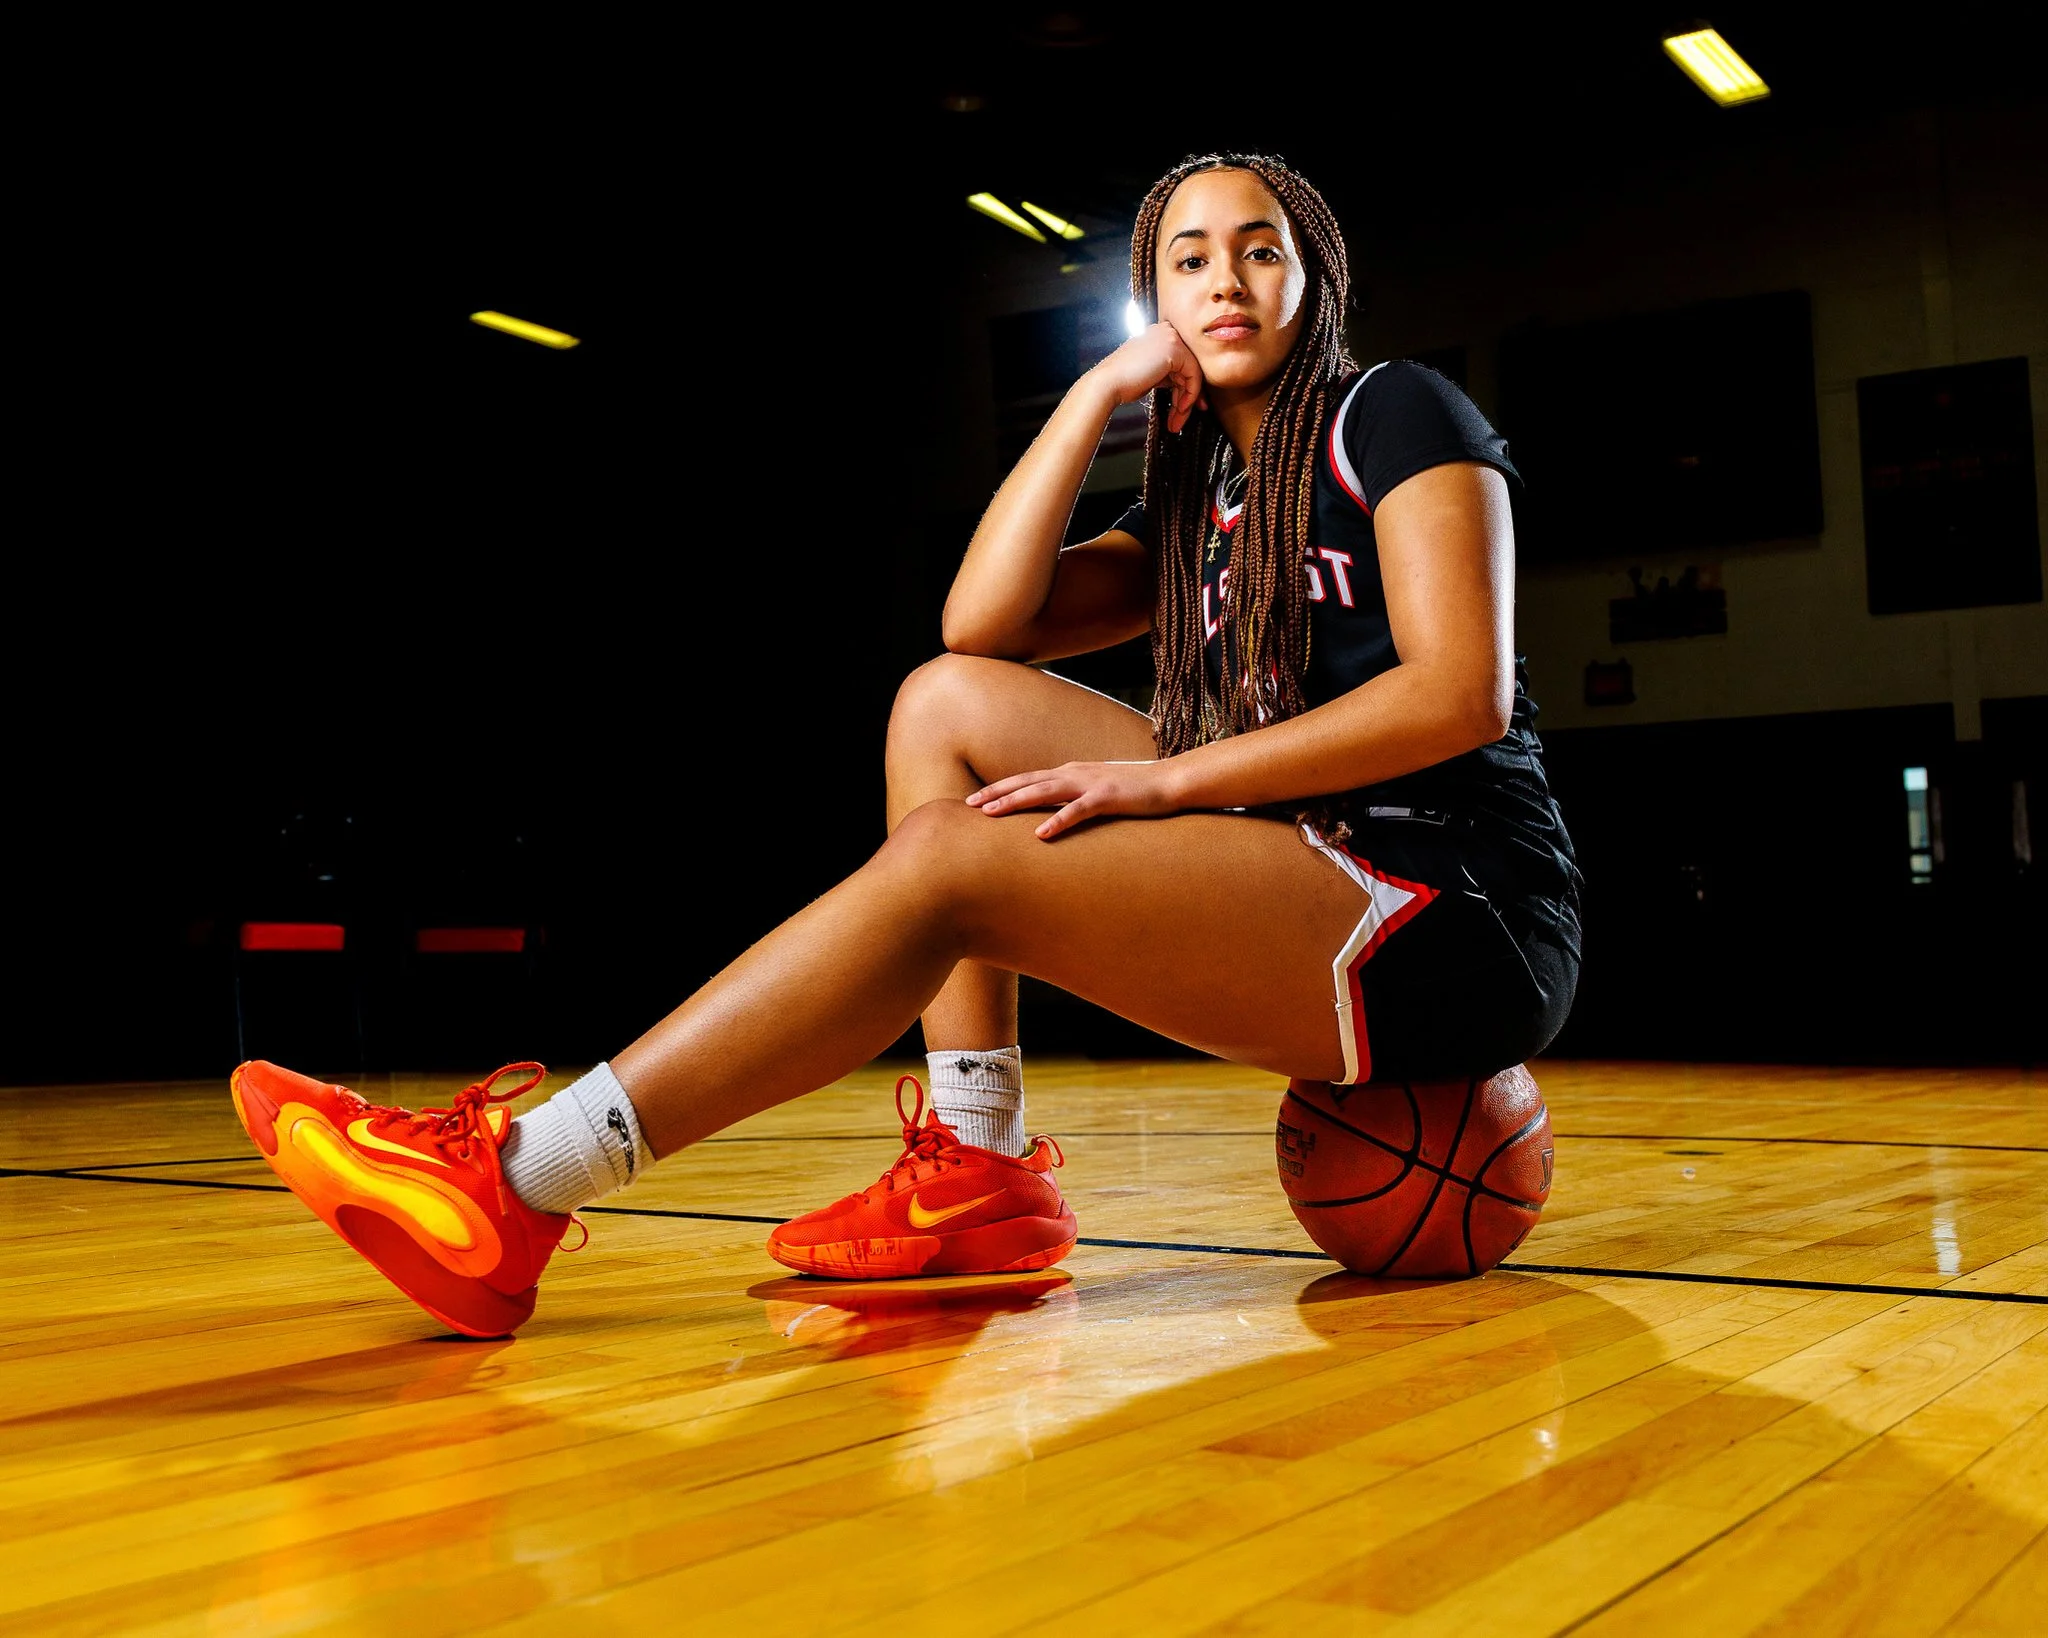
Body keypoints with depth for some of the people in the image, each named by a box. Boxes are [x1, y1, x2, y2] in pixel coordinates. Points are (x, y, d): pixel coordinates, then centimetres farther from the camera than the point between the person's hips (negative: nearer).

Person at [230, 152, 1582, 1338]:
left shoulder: (1395, 415, 0)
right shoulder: (1200, 499, 20)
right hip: (1315, 874, 7)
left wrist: (1163, 775, -16)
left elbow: (1462, 696, -15)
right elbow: (984, 622, 4)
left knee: (947, 862, -23)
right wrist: (1102, 393, 4)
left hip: (1468, 921, -7)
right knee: (951, 702, 2)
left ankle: (509, 1186, -22)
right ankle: (979, 1176, -5)